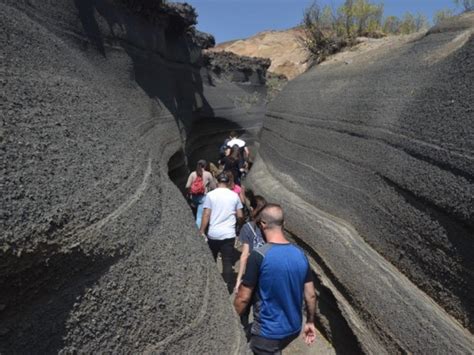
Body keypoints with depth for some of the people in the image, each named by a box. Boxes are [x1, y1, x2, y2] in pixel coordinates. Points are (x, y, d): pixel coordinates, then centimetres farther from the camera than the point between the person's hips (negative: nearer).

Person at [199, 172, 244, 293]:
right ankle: (228, 289, 9)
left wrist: (202, 231, 1)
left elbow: (206, 215, -7)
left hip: (213, 234, 0)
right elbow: (240, 216, 4)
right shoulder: (234, 195, 1)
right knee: (228, 262, 6)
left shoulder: (210, 194, -3)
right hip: (229, 234, 0)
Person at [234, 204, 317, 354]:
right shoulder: (300, 254, -7)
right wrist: (310, 322, 15)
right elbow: (310, 295, 1)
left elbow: (243, 298, -19)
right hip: (293, 328, 6)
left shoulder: (259, 255, -25)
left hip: (268, 332, -6)